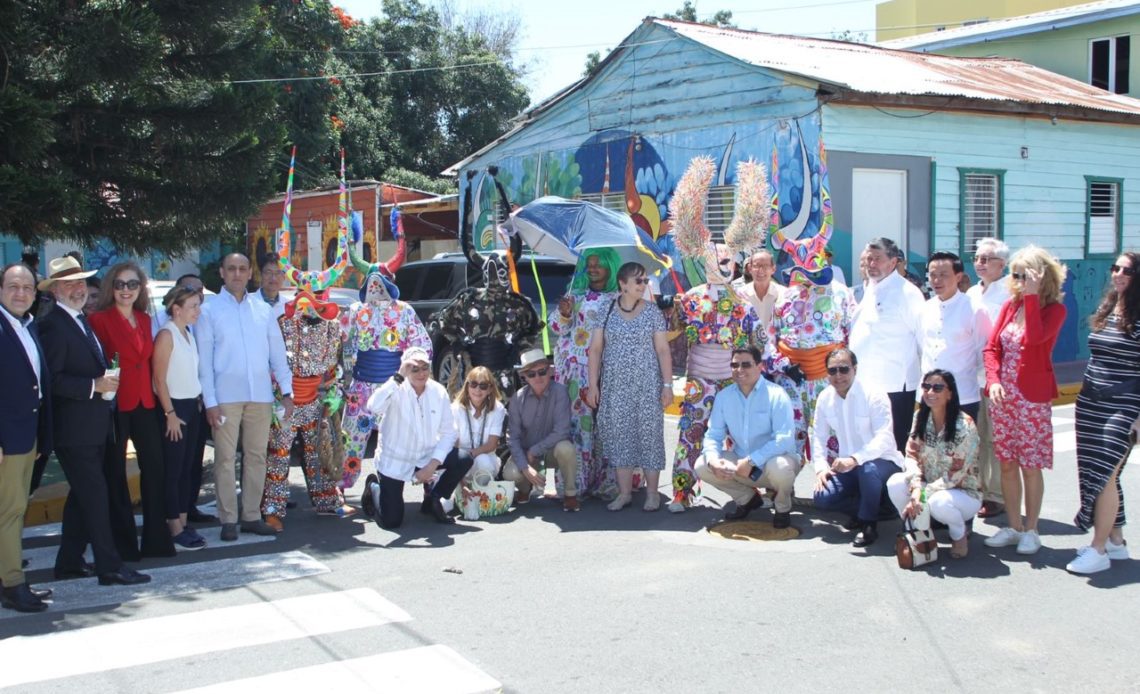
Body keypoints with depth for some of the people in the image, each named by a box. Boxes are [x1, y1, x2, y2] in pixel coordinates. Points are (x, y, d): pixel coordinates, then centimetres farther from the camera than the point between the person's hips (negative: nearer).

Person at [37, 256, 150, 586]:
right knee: (95, 496, -7)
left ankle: (69, 562, 27)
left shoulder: (81, 320, 16)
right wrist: (94, 385, -24)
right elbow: (52, 379, -21)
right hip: (75, 428, -10)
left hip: (94, 426, 10)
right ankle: (110, 567, -3)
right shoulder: (53, 325, -14)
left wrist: (106, 379, 10)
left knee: (81, 495, 16)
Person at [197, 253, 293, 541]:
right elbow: (204, 359, -2)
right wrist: (210, 401, -8)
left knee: (256, 456, 7)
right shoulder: (210, 310, 1)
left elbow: (277, 352, 11)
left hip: (260, 395, 3)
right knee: (225, 458, 1)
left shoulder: (263, 309, 10)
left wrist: (287, 391, 5)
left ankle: (252, 516, 16)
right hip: (226, 396, -3)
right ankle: (228, 520, 8)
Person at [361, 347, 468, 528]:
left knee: (464, 459, -18)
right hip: (395, 462, -4)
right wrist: (399, 376, -39)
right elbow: (374, 407, -40)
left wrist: (432, 465, -15)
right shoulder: (397, 390, -18)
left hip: (426, 457, 4)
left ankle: (432, 498, 8)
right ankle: (374, 487, 28)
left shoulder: (439, 391, -7)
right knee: (391, 521, -7)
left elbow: (448, 432, -5)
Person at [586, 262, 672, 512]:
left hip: (647, 385, -1)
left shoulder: (652, 312, 2)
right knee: (619, 435, 2)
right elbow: (595, 349, 4)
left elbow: (663, 350, 0)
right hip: (615, 386, 1)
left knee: (649, 434, -1)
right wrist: (593, 384, -1)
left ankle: (652, 492, 9)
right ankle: (624, 492, 11)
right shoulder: (606, 311, 4)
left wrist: (667, 385, -6)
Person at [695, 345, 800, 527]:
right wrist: (713, 460, -23)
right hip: (741, 464, 5)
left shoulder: (776, 395, -15)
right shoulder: (724, 397, 0)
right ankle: (748, 498, 11)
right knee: (702, 466, -14)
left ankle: (783, 507, 0)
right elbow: (713, 435, 0)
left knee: (779, 467, -38)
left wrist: (751, 461, -31)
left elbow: (784, 439, -24)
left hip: (773, 460, -5)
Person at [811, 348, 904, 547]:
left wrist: (854, 459, -43)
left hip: (882, 462, -5)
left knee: (868, 468, -39)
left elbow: (884, 438, -28)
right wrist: (821, 467, -14)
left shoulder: (874, 396, -18)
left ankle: (869, 524, -14)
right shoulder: (825, 398, -1)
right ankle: (868, 504, 10)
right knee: (821, 497, -17)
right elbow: (818, 437, 3)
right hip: (848, 466, 5)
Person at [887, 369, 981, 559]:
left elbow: (955, 475, -20)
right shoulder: (920, 417, -3)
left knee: (939, 501, -37)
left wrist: (922, 494, -24)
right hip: (931, 487, 5)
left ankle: (960, 534, -2)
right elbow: (911, 455, -7)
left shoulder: (964, 426, -20)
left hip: (964, 492, -5)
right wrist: (916, 488, -25)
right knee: (895, 483, -22)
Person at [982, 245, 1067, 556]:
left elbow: (1035, 338, -25)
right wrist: (993, 380, -9)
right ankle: (1014, 527, 21)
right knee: (1007, 463, 9)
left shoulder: (1054, 309, -5)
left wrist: (1032, 296, -20)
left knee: (1030, 465, 1)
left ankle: (1030, 530, 14)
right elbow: (991, 348, 6)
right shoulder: (1010, 306, 9)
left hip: (1033, 397, -5)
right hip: (1002, 395, 5)